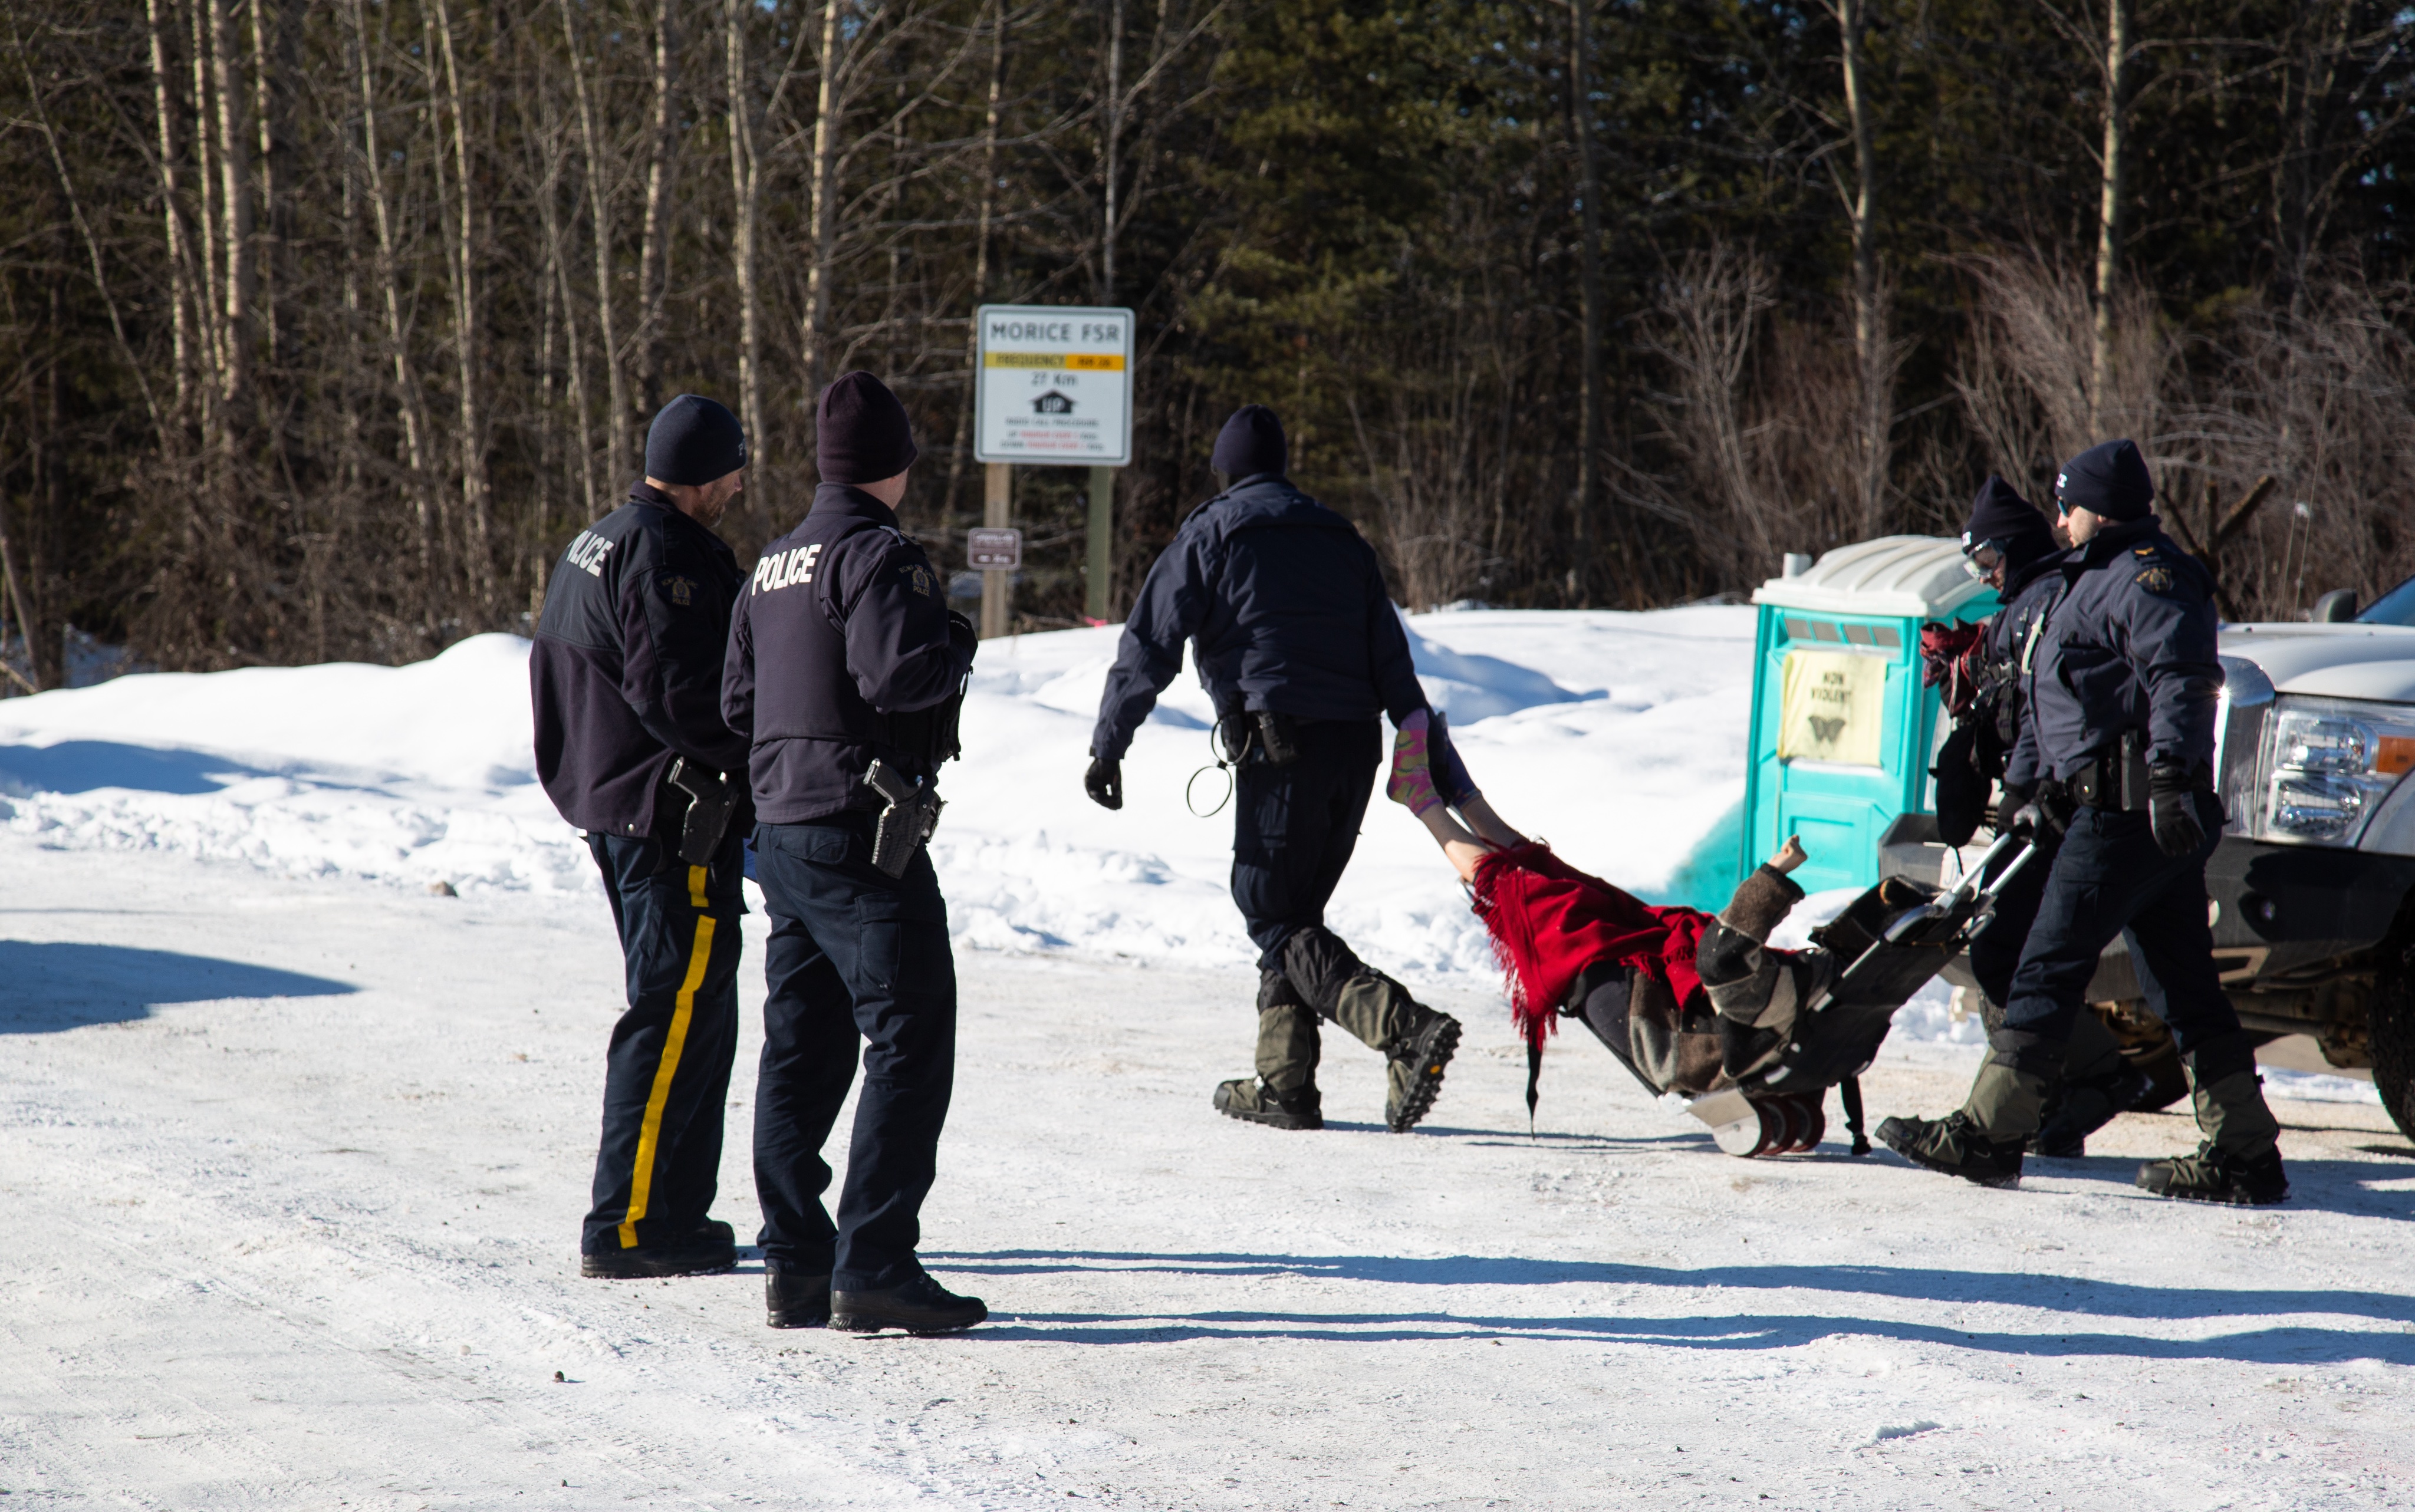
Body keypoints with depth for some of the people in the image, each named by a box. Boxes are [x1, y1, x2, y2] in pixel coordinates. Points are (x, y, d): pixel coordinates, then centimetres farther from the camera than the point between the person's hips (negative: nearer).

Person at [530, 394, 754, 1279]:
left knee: (692, 1008, 17)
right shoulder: (664, 554, -16)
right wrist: (762, 753, -12)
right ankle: (628, 1227, -9)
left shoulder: (597, 544, 16)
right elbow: (680, 693, -24)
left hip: (615, 805, 11)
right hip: (677, 815, -11)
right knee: (679, 1012, -8)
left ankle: (672, 1211, 21)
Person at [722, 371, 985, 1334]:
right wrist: (957, 646, -6)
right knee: (911, 1042, -7)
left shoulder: (774, 564, 16)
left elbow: (737, 700, 19)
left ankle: (795, 1262, 13)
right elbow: (898, 674, -24)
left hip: (782, 831, 9)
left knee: (803, 1048, 12)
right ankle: (874, 1267, -11)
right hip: (863, 833, -9)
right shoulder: (876, 554, -12)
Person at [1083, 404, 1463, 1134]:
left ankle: (1407, 1028, -25)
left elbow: (1151, 644, -1)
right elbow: (1390, 653, 15)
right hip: (1356, 741, 6)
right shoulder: (1339, 538, 21)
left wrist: (1108, 745, 0)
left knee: (1276, 921, -5)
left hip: (1280, 742, -6)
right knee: (1293, 913, 16)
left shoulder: (1211, 533, 5)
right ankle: (1285, 1086, 11)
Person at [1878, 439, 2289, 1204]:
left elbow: (2180, 681, -23)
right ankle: (2245, 1152, 8)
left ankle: (1988, 1134, -5)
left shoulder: (2145, 578, -10)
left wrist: (2169, 777, -33)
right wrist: (2054, 796, 31)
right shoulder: (2105, 577, 24)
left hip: (2127, 817, -11)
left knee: (2048, 970, -7)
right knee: (2184, 986, 9)